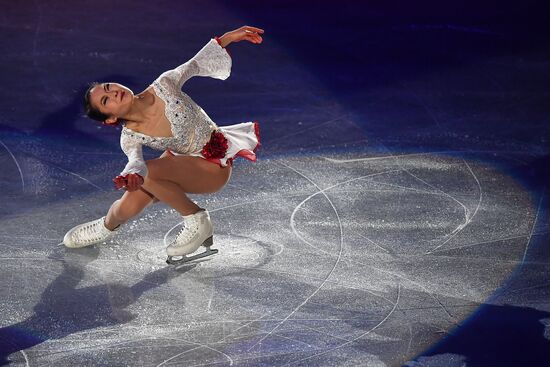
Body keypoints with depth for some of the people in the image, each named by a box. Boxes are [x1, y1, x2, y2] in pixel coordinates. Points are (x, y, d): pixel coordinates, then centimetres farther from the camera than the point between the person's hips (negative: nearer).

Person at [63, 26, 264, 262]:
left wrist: (229, 37, -11)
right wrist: (132, 175, -56)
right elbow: (135, 161, -31)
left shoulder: (164, 86, -20)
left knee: (149, 172, -29)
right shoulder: (131, 138, -15)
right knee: (126, 209, -5)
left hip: (213, 165, -4)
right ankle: (108, 226, 34)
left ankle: (197, 222, -11)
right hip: (182, 161, 4)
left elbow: (195, 64, -6)